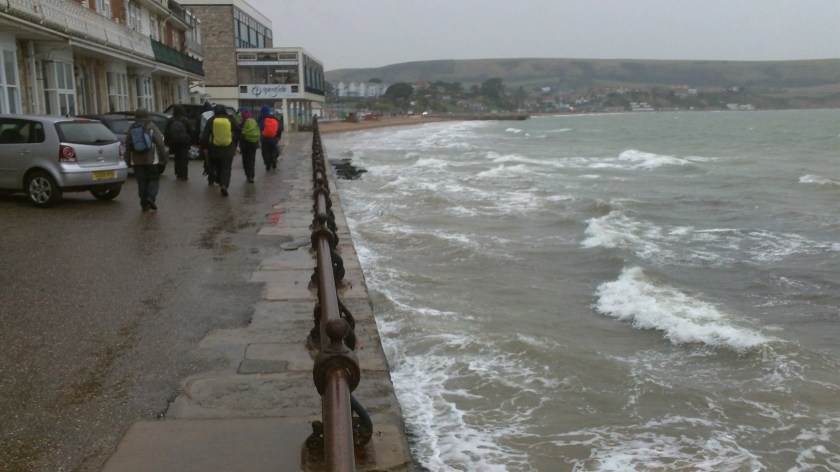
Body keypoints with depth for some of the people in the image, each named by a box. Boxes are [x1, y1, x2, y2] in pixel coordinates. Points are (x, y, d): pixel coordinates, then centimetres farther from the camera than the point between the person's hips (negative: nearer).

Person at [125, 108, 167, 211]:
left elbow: (127, 145, 8)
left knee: (141, 182, 7)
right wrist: (163, 156, -3)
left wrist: (128, 158, 17)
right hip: (150, 159, -3)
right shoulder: (151, 127, -4)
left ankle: (144, 204, 6)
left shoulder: (131, 129, 5)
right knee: (154, 179, 6)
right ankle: (151, 197, -17)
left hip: (137, 161, 3)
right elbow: (160, 143, -8)